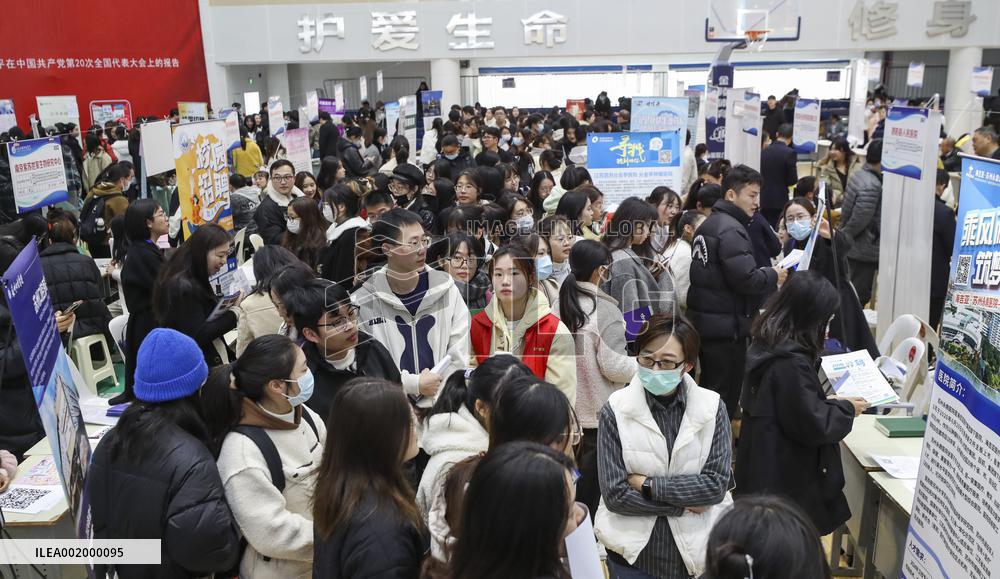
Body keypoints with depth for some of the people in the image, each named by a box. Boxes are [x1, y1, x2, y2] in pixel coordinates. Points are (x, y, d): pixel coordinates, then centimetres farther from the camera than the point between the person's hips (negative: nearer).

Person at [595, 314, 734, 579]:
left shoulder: (712, 407, -6)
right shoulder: (615, 411, -11)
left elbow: (716, 484, -12)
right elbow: (615, 495, -14)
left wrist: (647, 485, -16)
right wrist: (684, 505, -13)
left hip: (699, 553, 1)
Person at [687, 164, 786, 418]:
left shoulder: (710, 223, 13)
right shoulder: (731, 230, -17)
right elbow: (746, 279, -25)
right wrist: (774, 275, -7)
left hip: (704, 319, 10)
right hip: (726, 327, -10)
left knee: (709, 388, 20)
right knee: (726, 397, 0)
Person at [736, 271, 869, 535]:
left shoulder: (766, 345, 4)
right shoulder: (791, 362, -26)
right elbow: (812, 425, -21)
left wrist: (827, 402, 9)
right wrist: (846, 409, -5)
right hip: (787, 480, -9)